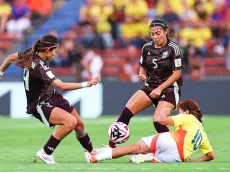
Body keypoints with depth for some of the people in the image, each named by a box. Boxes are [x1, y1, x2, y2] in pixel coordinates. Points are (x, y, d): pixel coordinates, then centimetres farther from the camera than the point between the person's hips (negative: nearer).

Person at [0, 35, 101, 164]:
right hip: (40, 106, -9)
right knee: (70, 122, -28)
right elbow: (62, 86, -38)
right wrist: (86, 84, -37)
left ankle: (91, 152, 33)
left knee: (79, 124, 10)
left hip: (52, 97, 9)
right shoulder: (39, 67, -33)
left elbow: (11, 58, 11)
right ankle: (45, 153, -13)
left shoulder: (31, 54, -7)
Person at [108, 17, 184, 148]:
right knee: (127, 111, -12)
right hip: (151, 87, 5)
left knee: (158, 122, -22)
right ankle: (111, 145, -8)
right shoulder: (147, 47, 3)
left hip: (169, 89, -5)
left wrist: (160, 88, -17)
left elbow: (177, 73, -12)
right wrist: (142, 75, -8)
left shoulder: (173, 48, -12)